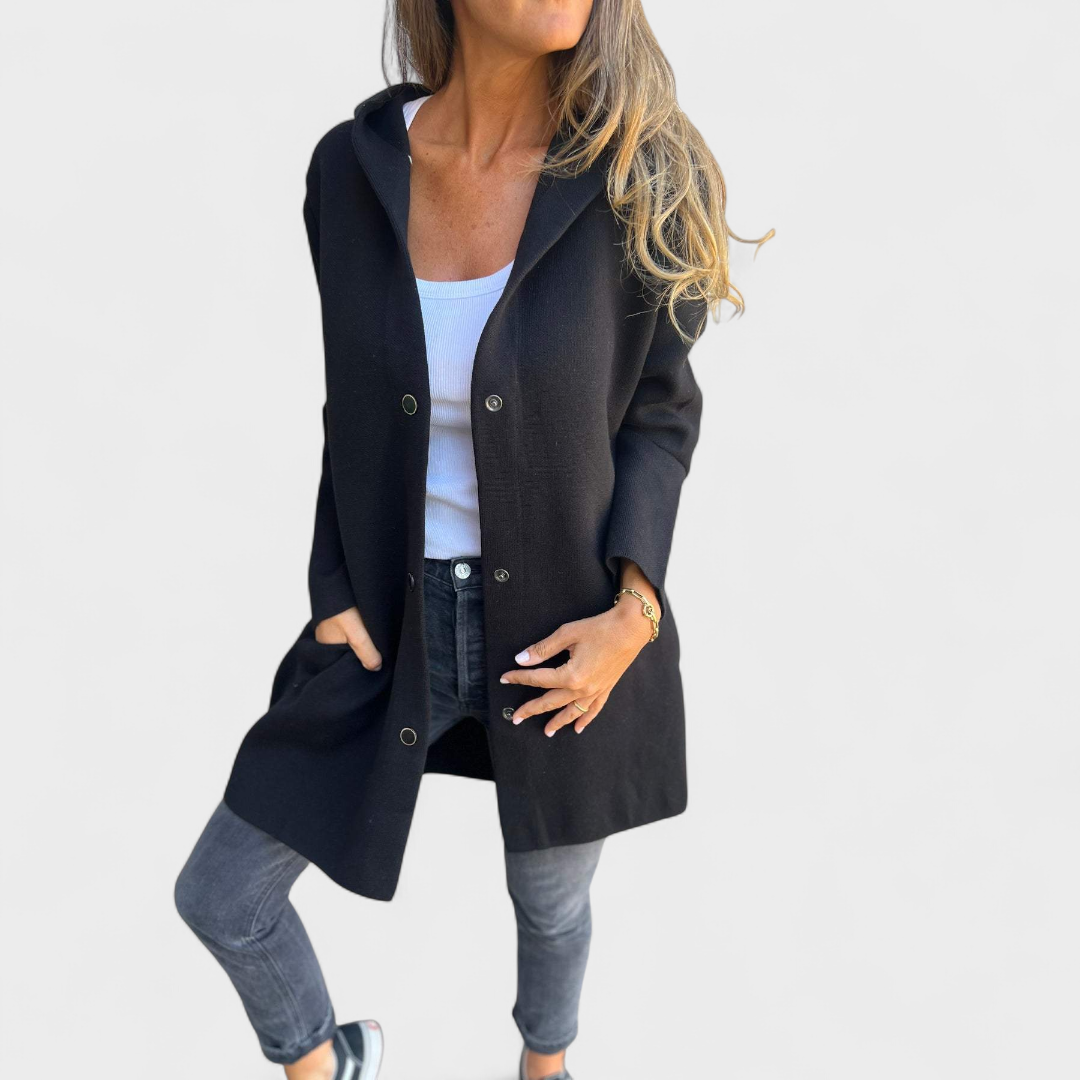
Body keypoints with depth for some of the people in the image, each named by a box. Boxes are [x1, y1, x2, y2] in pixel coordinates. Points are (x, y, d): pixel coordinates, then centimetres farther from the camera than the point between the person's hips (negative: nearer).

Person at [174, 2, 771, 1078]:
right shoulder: (352, 167, -8)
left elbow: (656, 413, -4)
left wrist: (634, 616, -16)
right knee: (220, 897, 9)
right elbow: (358, 406, 2)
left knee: (550, 900, 21)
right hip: (395, 619, 2)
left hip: (567, 626, -2)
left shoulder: (644, 178, -15)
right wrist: (332, 595, -6)